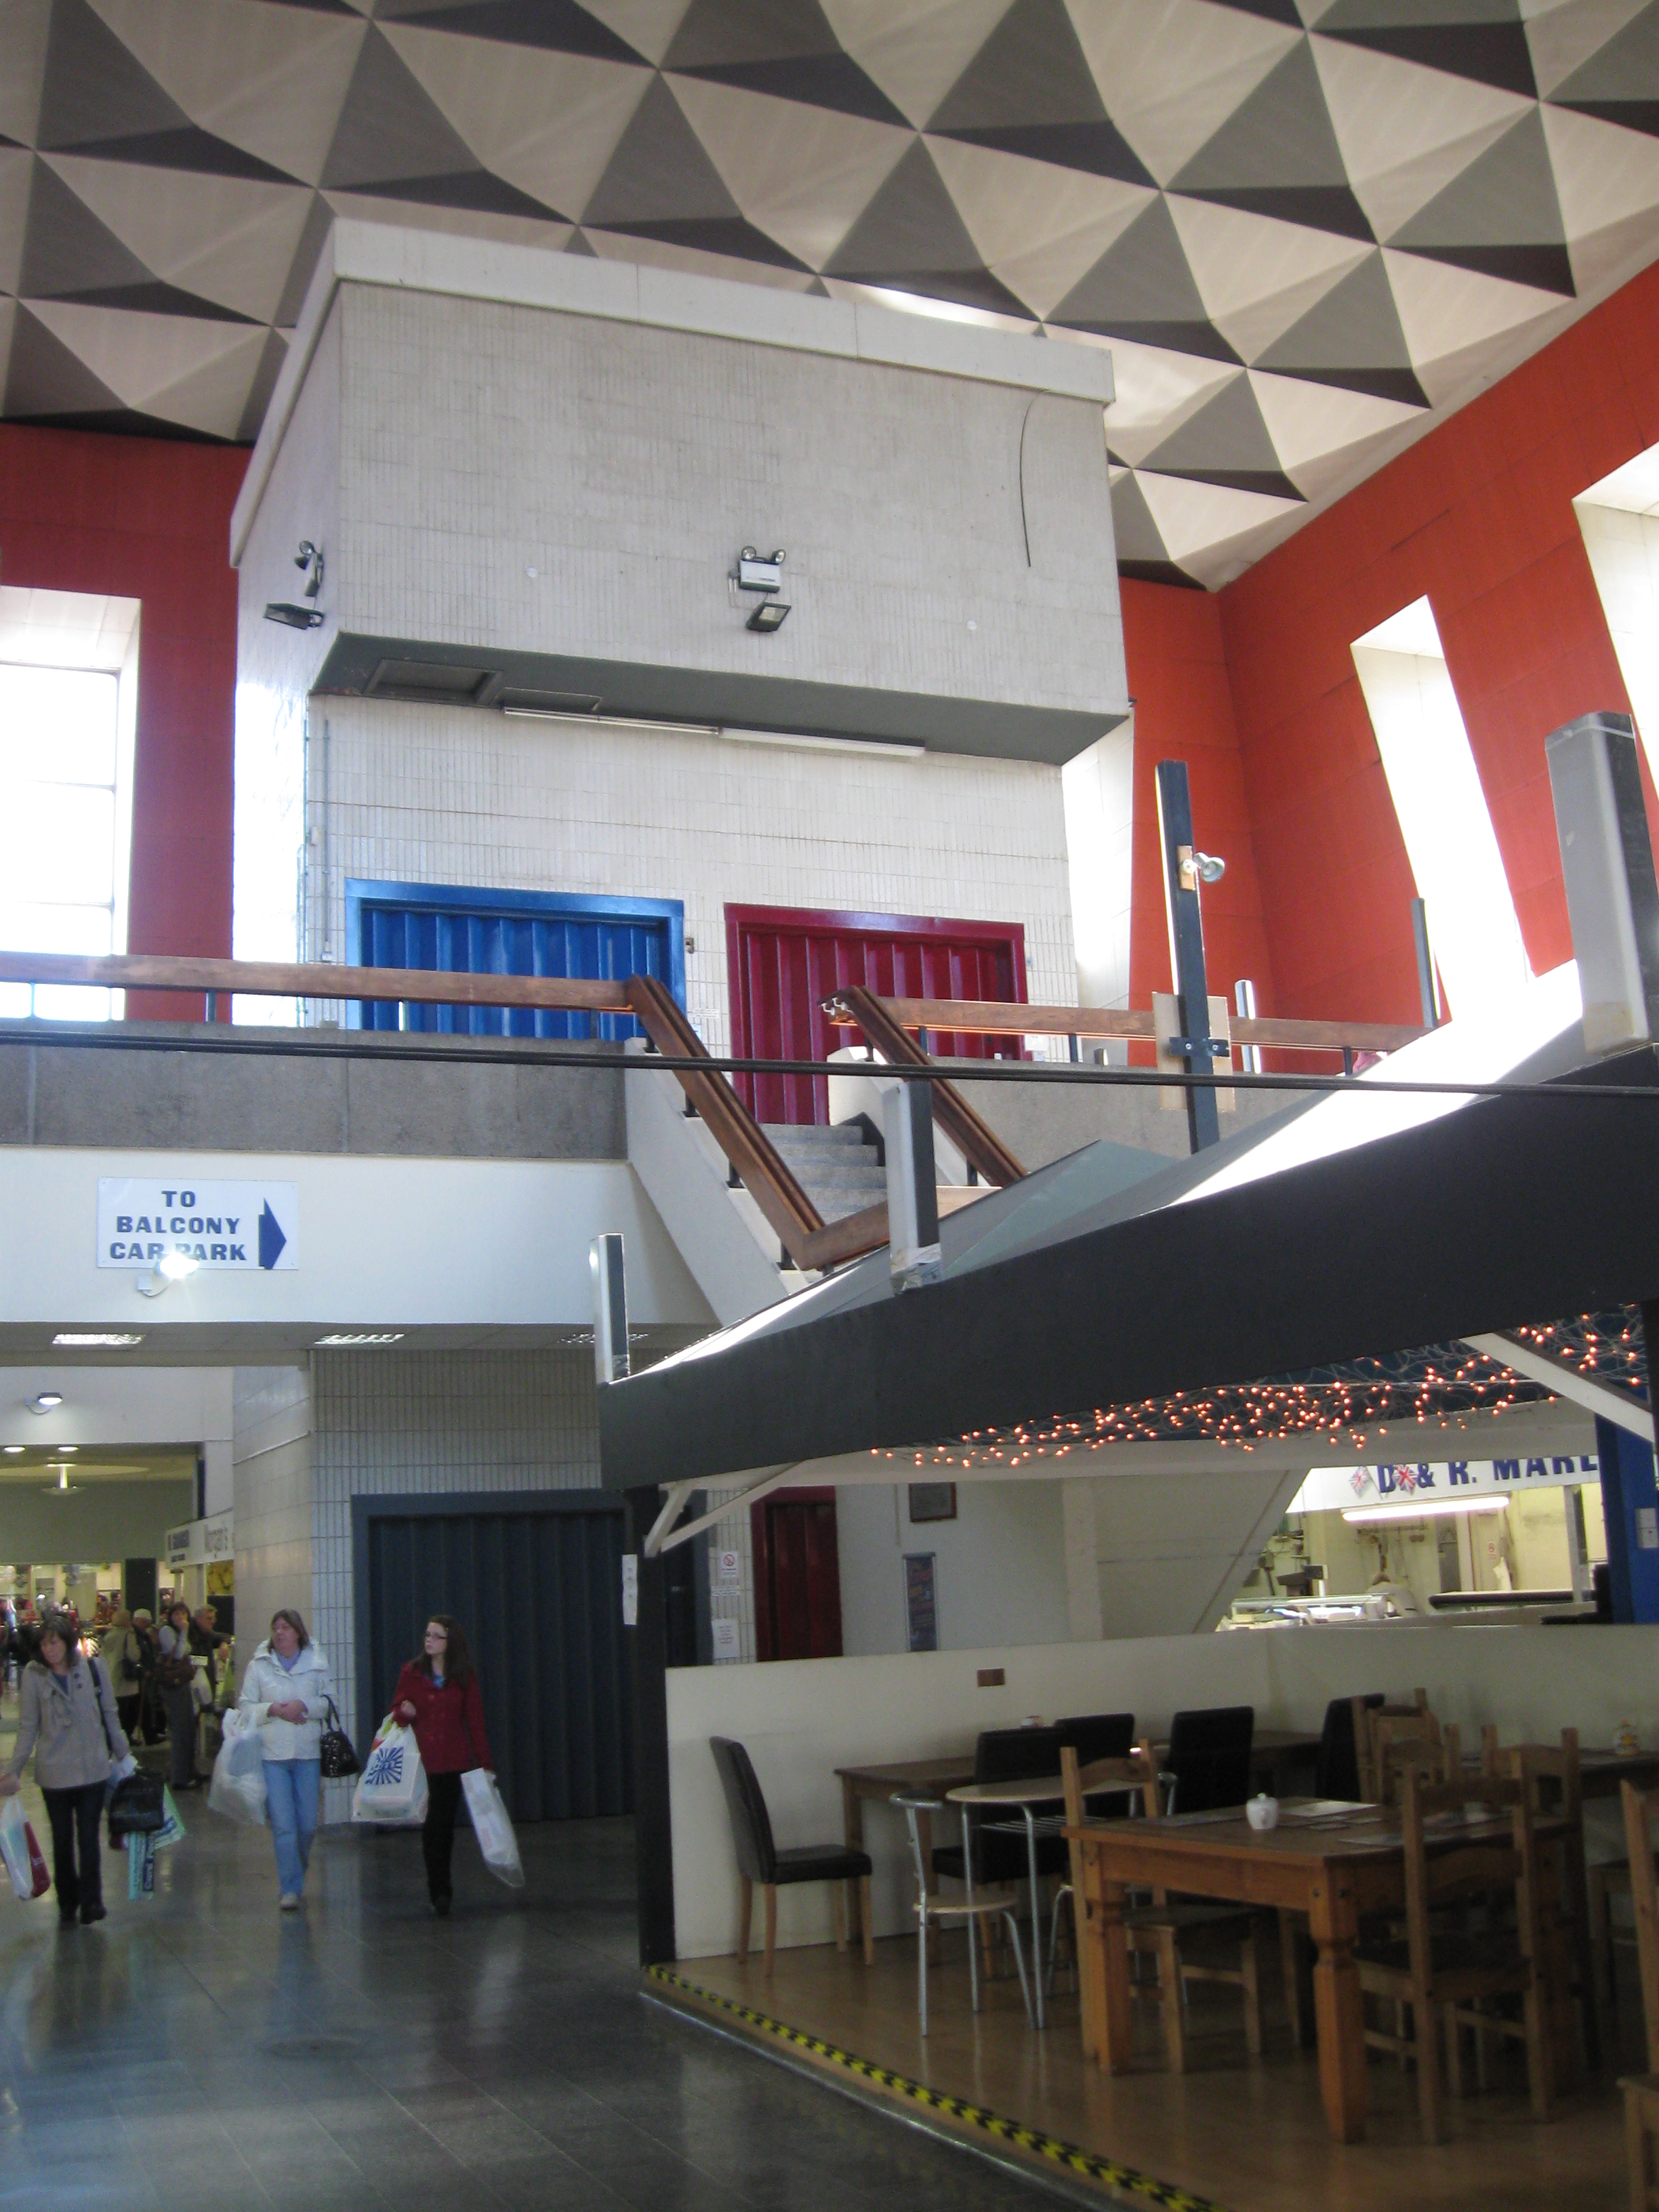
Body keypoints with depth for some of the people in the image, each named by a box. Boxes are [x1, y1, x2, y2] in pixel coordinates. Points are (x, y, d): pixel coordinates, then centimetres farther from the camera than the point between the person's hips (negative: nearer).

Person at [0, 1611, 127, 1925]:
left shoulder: (92, 1669, -3)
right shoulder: (34, 1675, -5)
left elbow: (110, 1716, 6)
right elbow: (27, 1727, -1)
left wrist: (123, 1756, 10)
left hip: (93, 1770, 0)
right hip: (54, 1773, 0)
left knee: (89, 1838, 0)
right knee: (62, 1841, 11)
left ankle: (91, 1901, 9)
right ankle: (67, 1904, 23)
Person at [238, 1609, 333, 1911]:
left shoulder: (316, 1663, 6)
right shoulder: (259, 1665, 4)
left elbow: (329, 1702, 4)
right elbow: (245, 1706, 3)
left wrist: (303, 1705, -13)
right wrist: (275, 1710, -12)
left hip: (308, 1753, 1)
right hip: (272, 1753, -1)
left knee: (308, 1825, 7)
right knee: (283, 1826, -7)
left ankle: (297, 1872, 34)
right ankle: (290, 1889, 0)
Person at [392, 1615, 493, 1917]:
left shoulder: (464, 1677, 5)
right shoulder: (412, 1673, 4)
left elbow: (475, 1721, 6)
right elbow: (396, 1709, 10)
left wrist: (485, 1762, 4)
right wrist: (404, 1712, -15)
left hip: (454, 1761, 0)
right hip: (421, 1760, 0)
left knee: (444, 1825, 2)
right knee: (431, 1827, -4)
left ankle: (440, 1892, 13)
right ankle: (440, 1891, 3)